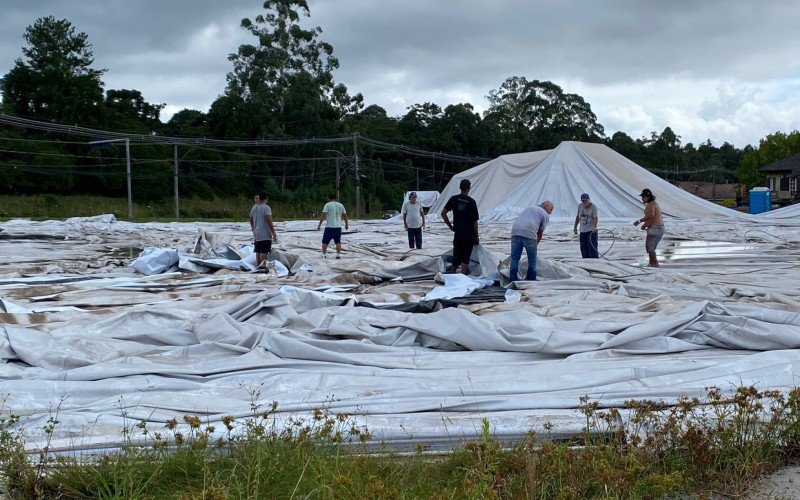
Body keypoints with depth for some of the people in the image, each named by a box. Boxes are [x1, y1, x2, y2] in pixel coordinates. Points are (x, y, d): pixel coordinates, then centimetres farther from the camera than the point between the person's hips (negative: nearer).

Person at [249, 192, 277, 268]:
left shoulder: (254, 207, 9)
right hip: (265, 234, -7)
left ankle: (258, 266, 16)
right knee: (264, 252, -7)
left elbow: (251, 220, 18)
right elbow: (269, 221, -19)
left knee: (258, 252, 12)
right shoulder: (266, 208, -13)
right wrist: (273, 233, -15)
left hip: (256, 234, 7)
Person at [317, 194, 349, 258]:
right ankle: (338, 254, 1)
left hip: (329, 227, -3)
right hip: (338, 227, 3)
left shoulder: (327, 205, -3)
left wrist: (319, 224, -9)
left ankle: (324, 254, 7)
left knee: (325, 241, 7)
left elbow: (323, 215, -11)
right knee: (338, 242, 8)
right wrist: (346, 224, 26)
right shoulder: (341, 205, 9)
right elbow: (345, 216, 13)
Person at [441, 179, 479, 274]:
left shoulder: (454, 199, 0)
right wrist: (476, 237, 1)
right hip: (469, 234, -3)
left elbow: (443, 213, 0)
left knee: (456, 256, 15)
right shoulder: (471, 202, -9)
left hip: (457, 233, 3)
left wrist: (450, 226, 9)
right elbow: (475, 222, -7)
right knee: (465, 257, 1)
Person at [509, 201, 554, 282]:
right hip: (529, 234, -5)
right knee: (532, 259, 10)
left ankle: (513, 280, 4)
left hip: (515, 232, 5)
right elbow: (540, 233, 15)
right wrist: (536, 244, 27)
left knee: (514, 259, 8)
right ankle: (531, 281, 12)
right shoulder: (545, 215, 15)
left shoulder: (529, 208, 32)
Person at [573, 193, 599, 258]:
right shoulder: (580, 206, 5)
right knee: (583, 249, 5)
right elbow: (578, 216, 17)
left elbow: (595, 218, -19)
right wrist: (575, 226, 16)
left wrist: (594, 227, -35)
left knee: (592, 248, -12)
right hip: (583, 231, 6)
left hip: (591, 231, -5)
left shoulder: (593, 207, -11)